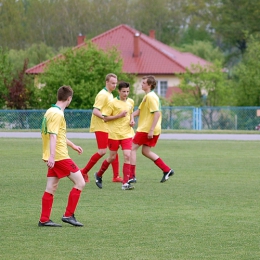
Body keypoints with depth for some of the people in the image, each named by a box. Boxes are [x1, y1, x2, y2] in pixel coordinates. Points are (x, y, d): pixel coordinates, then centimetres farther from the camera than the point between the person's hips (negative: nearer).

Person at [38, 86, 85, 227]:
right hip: (60, 156, -10)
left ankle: (44, 220, 9)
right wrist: (51, 156, -30)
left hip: (54, 157, 10)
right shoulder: (57, 114, -15)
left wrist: (73, 145, 38)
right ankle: (68, 215, -4)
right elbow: (53, 136, -23)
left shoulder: (51, 111, 16)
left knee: (51, 188, 9)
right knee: (80, 182, -4)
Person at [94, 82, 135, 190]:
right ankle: (99, 175, 32)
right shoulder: (113, 103, -9)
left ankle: (125, 183, -10)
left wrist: (132, 121, 7)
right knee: (112, 157, 6)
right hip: (114, 134, -4)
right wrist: (119, 116, -18)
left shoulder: (131, 102, 8)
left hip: (127, 133, 4)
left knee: (127, 156, -11)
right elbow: (105, 118, -9)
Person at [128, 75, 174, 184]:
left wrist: (151, 130, -25)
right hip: (146, 129, 10)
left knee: (133, 148, -2)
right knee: (146, 151, 15)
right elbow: (139, 110, 20)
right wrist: (132, 116, -2)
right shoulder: (147, 96, 17)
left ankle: (131, 176, -1)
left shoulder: (151, 97, -16)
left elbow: (157, 113, -23)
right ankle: (167, 170, 11)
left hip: (146, 129, -10)